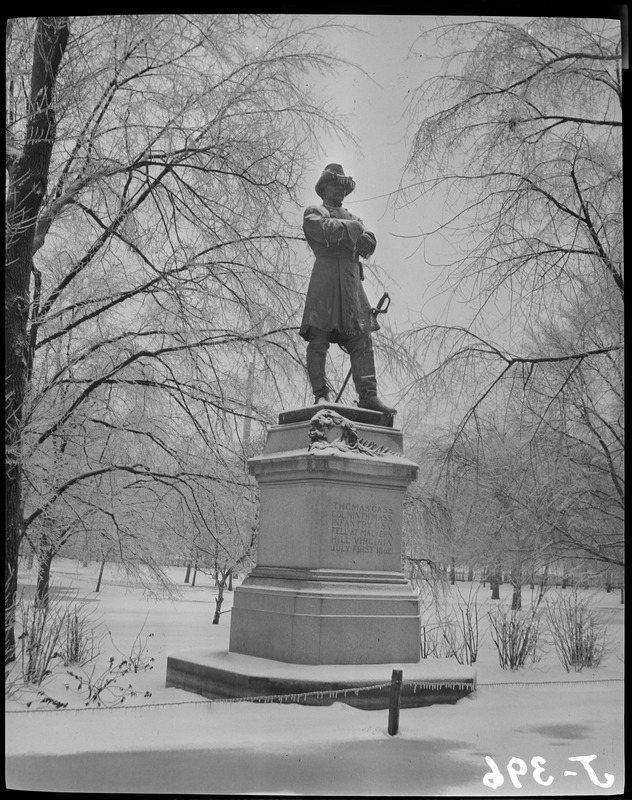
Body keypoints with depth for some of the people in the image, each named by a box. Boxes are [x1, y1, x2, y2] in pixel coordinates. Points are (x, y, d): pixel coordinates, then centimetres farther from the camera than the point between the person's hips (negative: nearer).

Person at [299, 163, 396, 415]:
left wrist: (342, 234, -1)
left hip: (352, 281, 5)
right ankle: (320, 395, -11)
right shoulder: (313, 213, 16)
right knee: (318, 339, -11)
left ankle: (368, 396, -13)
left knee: (362, 340, -7)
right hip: (325, 278, -5)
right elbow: (326, 230, -8)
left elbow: (370, 245, 13)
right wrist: (352, 228, 2)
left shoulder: (353, 219, 31)